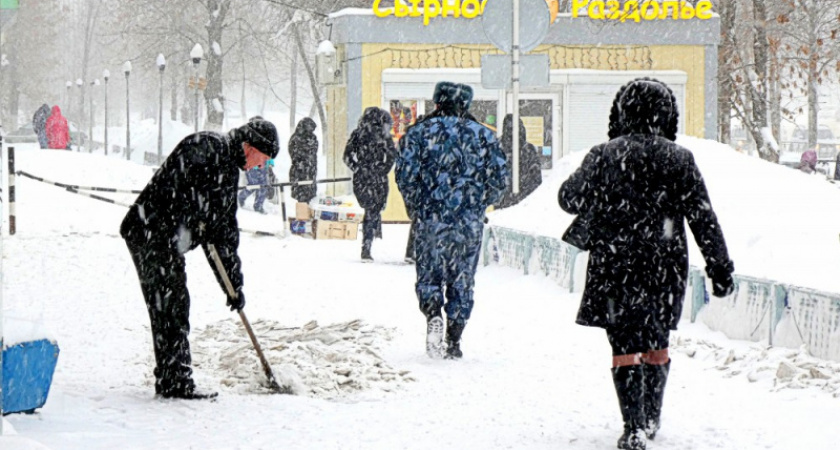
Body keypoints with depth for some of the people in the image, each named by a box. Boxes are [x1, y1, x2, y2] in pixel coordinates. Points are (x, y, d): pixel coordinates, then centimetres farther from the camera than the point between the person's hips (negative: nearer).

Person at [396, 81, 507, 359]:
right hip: (470, 222, 1)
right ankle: (454, 341, 8)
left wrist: (416, 207, 10)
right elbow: (499, 178, 4)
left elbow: (405, 175, -5)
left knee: (429, 276, 9)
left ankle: (433, 314, -20)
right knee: (462, 281, 9)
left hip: (431, 220, -1)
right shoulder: (483, 135, 5)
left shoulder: (419, 132, 0)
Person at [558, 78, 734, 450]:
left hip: (615, 268, -2)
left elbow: (568, 199, 5)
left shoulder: (604, 156, -5)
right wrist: (720, 267, 2)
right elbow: (703, 218, -2)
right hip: (665, 267, 2)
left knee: (625, 347, 0)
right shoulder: (679, 160, -2)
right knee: (656, 345, 18)